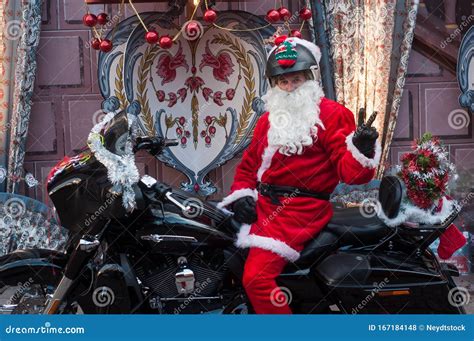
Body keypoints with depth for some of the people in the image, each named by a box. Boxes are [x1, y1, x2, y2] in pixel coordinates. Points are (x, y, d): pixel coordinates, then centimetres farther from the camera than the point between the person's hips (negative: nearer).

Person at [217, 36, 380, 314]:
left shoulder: (332, 114, -3)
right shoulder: (268, 119, 19)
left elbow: (349, 171, -10)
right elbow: (250, 162, 25)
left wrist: (362, 150, -32)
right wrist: (240, 194, 8)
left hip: (301, 208, -8)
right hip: (262, 202, 8)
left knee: (257, 278, -23)